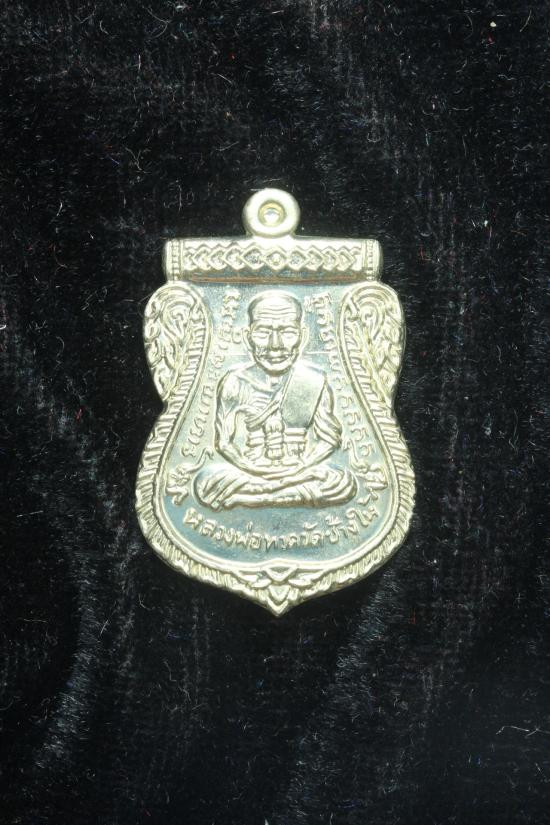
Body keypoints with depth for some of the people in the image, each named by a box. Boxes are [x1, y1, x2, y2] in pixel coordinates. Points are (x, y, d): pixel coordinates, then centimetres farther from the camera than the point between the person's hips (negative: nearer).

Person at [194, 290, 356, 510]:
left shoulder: (315, 381, 0)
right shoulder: (235, 383, -1)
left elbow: (330, 438, 0)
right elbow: (224, 441, -1)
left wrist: (301, 467, -16)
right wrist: (252, 468, -17)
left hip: (300, 471, 1)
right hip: (250, 472, 0)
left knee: (344, 483, -27)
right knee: (207, 481, -28)